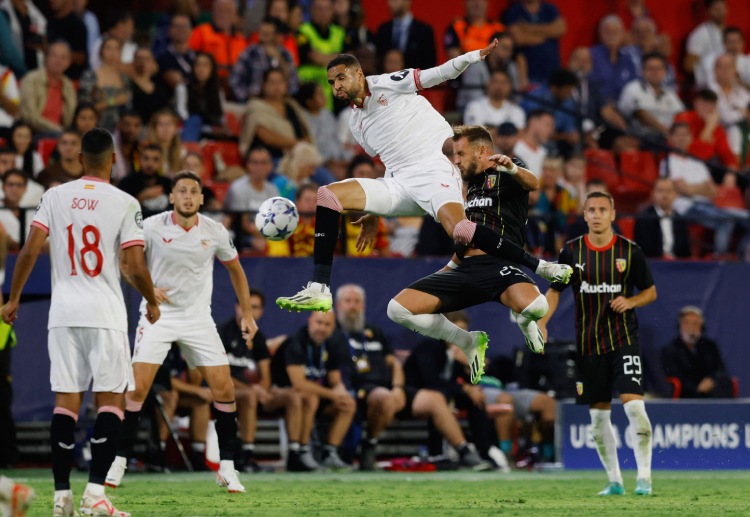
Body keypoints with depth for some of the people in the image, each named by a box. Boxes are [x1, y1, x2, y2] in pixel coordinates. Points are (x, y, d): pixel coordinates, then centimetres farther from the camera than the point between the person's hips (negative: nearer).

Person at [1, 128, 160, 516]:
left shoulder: (55, 196, 3)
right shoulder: (125, 203, -5)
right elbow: (136, 268, -9)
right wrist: (152, 303, 9)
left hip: (63, 311, 3)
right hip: (105, 313, -3)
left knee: (65, 402, 6)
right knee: (111, 400, 1)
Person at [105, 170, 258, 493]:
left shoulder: (215, 232, -4)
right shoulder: (152, 227, -10)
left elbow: (235, 269, 13)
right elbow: (125, 261, 5)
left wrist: (247, 313, 10)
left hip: (198, 317, 2)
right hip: (158, 313, -2)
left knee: (224, 388, -6)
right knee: (138, 387, -13)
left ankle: (227, 467, 5)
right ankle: (119, 461, -1)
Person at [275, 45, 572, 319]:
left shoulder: (389, 84, 3)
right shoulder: (356, 124, 22)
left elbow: (438, 74, -6)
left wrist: (475, 56, -22)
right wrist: (373, 212, 28)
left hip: (435, 169, -7)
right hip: (397, 184, 7)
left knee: (459, 230, -34)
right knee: (327, 195, -10)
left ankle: (540, 266, -18)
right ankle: (320, 289, -17)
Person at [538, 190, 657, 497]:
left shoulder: (629, 251, -2)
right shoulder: (572, 251, 2)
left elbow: (650, 291, 8)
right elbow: (555, 290, 9)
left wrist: (631, 301, -12)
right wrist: (541, 323, -6)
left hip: (624, 339, -2)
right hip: (587, 343, 3)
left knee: (634, 405, -16)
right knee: (598, 416, 6)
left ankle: (644, 477, -10)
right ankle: (614, 481, 17)